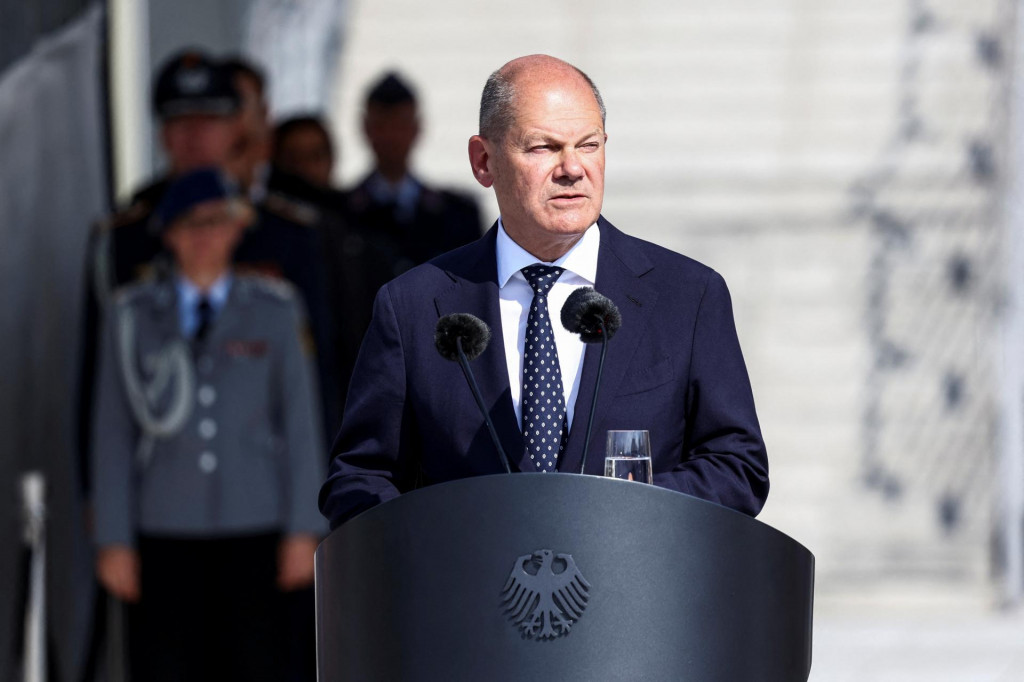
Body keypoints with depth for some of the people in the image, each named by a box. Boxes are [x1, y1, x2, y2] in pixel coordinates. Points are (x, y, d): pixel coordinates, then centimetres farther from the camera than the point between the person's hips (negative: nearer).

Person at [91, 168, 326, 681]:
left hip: (254, 528, 0)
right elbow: (113, 432, 6)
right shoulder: (134, 316, 6)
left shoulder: (274, 312, 7)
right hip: (166, 531, 0)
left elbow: (300, 423, 7)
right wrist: (114, 540, 1)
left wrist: (304, 529, 2)